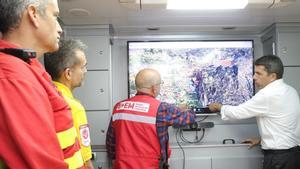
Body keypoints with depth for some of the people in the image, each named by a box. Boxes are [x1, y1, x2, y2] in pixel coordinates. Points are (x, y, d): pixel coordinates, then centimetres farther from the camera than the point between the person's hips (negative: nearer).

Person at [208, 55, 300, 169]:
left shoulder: (268, 94, -20)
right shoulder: (291, 90, 7)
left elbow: (238, 112, -12)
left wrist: (219, 107, 5)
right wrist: (262, 139, 17)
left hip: (278, 157, -9)